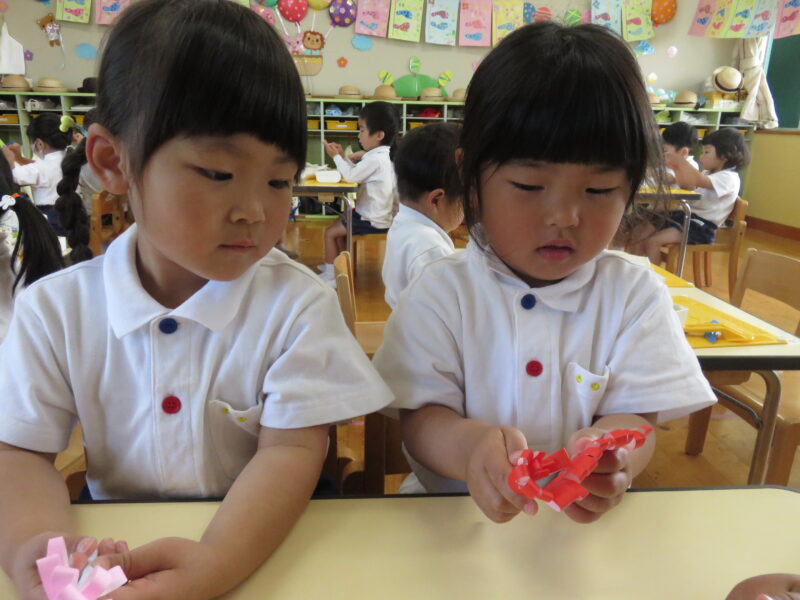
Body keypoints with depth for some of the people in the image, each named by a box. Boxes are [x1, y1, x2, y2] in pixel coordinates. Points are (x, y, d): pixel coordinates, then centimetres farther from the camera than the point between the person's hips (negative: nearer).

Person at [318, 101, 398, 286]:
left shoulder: (375, 159, -25)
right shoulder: (381, 155, 8)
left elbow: (351, 176, -18)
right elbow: (357, 172, 14)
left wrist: (336, 156, -7)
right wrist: (343, 156, 7)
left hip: (373, 221, -11)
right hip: (376, 214, 11)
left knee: (330, 232, -4)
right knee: (341, 223, 27)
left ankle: (330, 275, 4)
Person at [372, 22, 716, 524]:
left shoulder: (635, 293, -2)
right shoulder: (442, 293, -6)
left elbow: (637, 417, -6)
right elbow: (421, 419, -8)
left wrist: (610, 455, -29)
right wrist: (469, 445, -31)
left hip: (589, 519, 2)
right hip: (454, 520, -1)